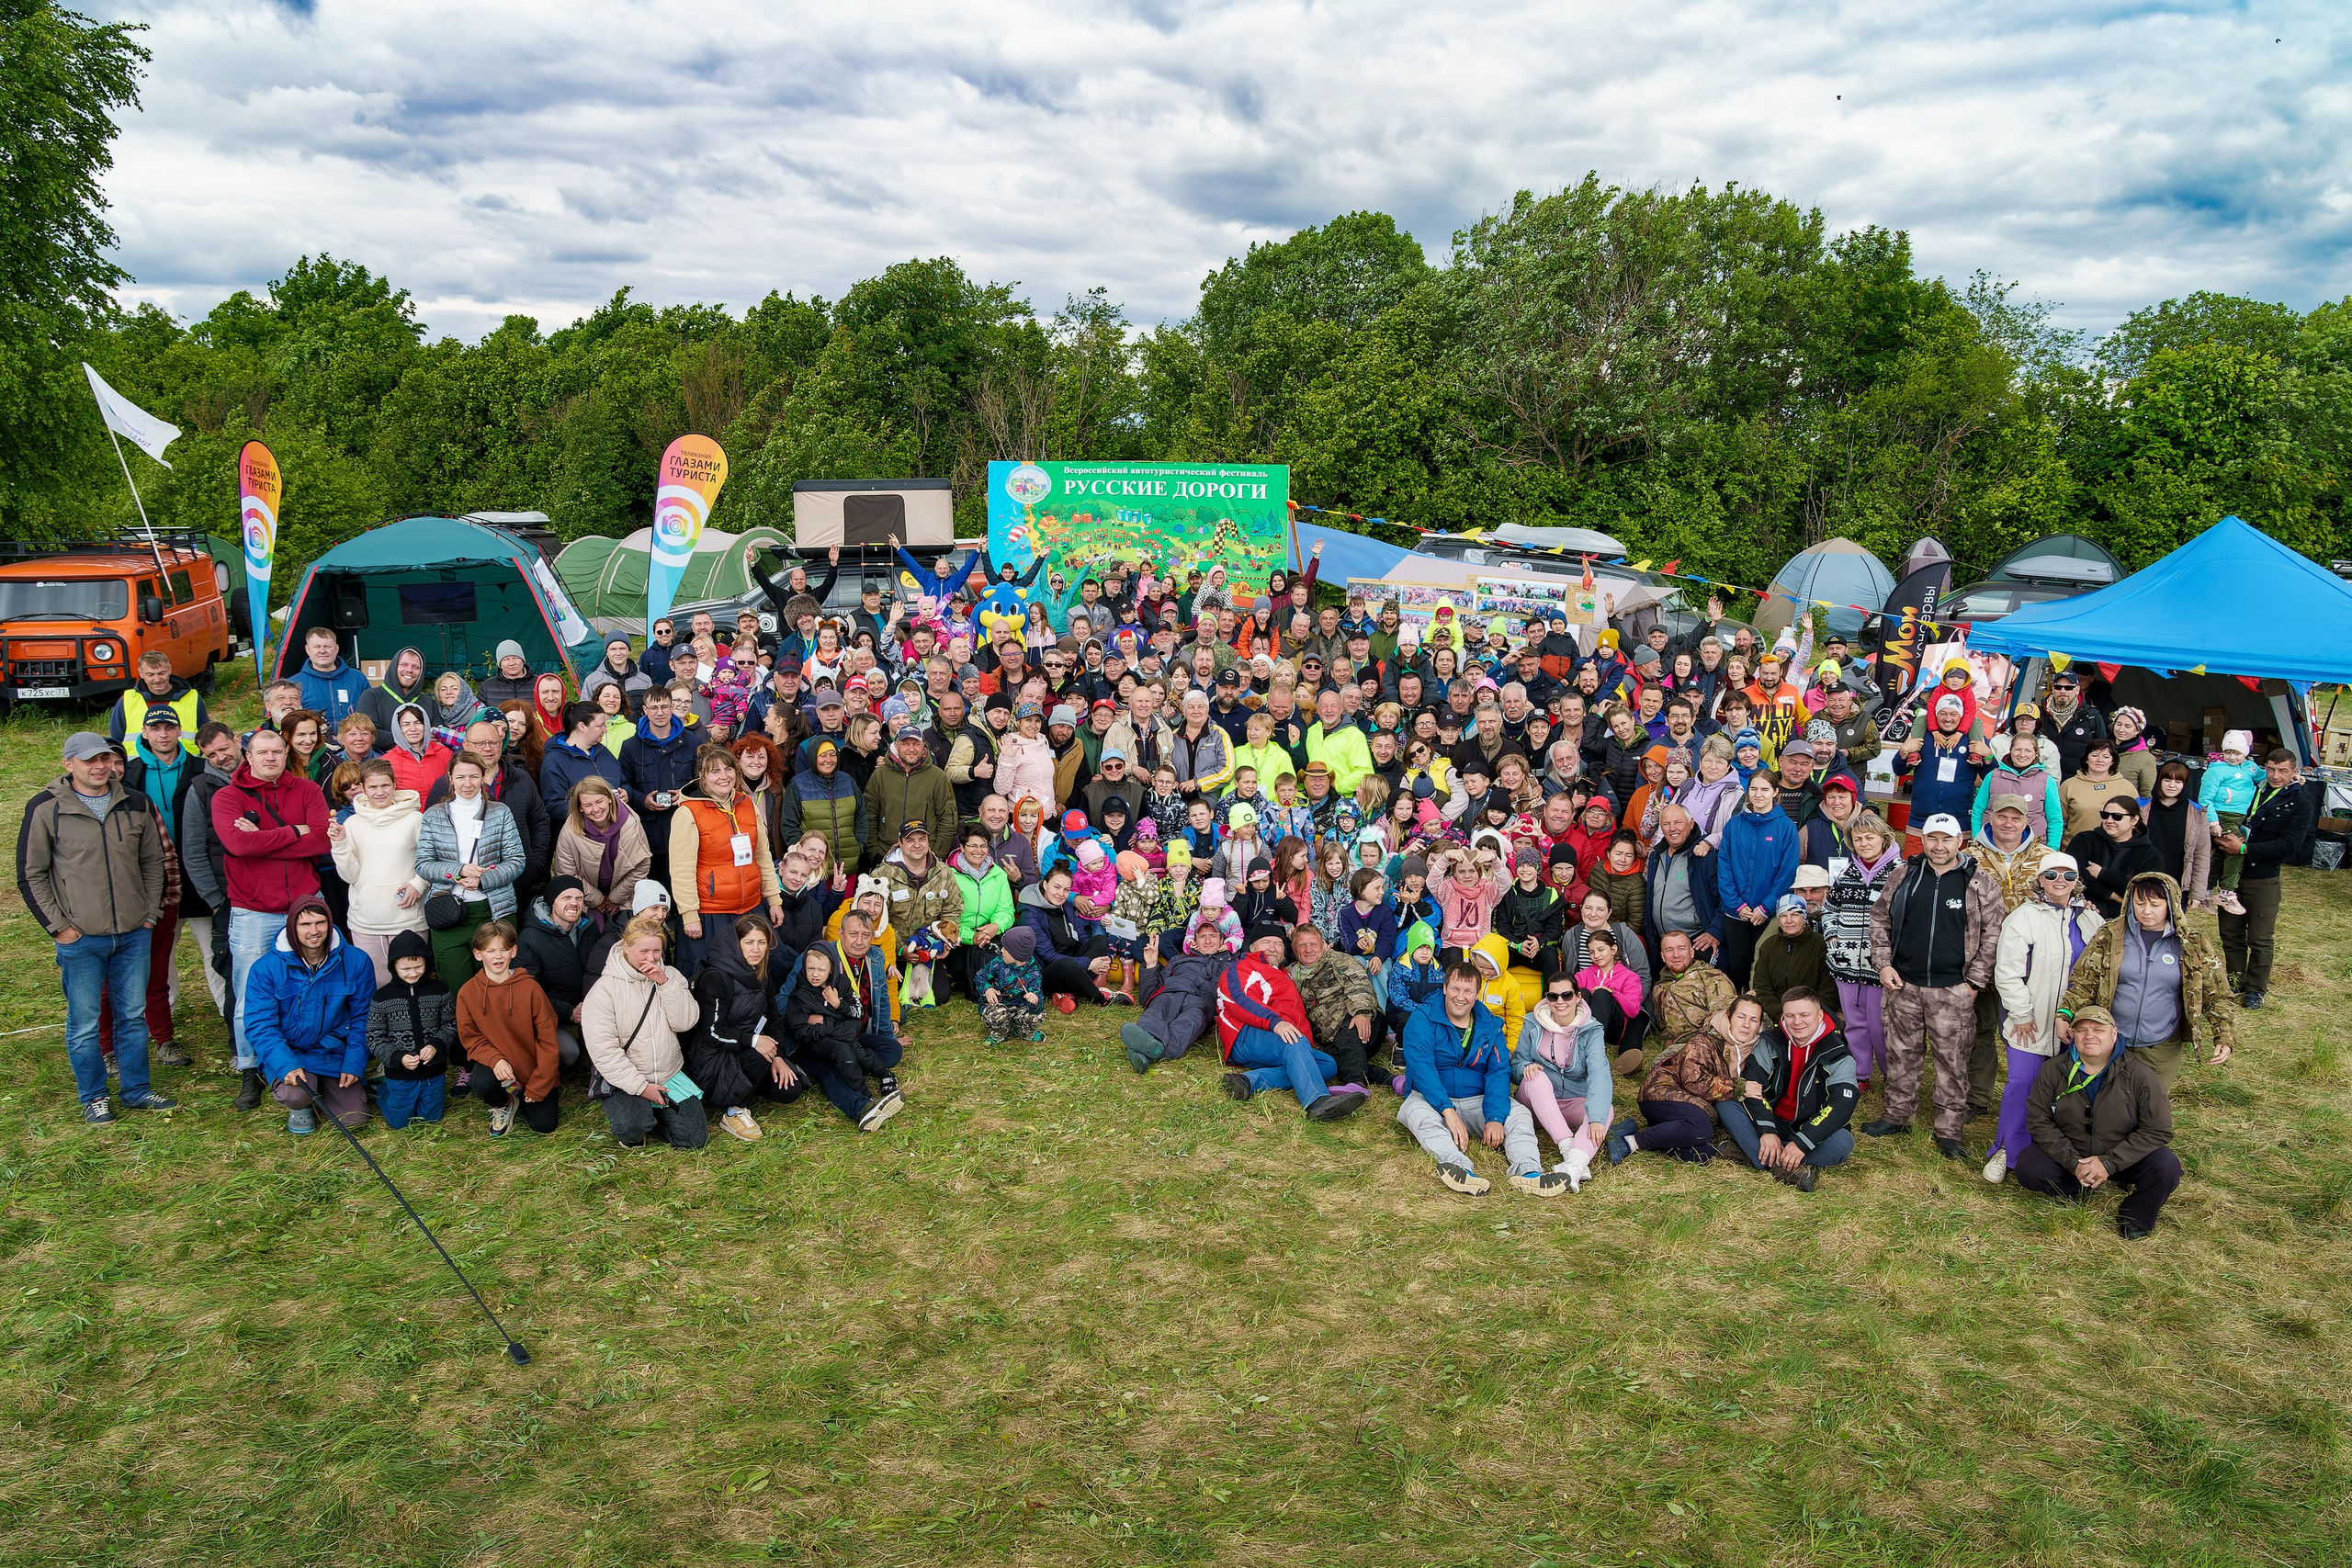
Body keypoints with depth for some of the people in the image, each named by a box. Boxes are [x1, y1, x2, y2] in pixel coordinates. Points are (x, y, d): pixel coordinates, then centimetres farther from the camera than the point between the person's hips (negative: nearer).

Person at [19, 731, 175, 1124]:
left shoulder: (136, 805, 6)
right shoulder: (46, 809, -5)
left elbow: (153, 862, 15)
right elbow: (30, 875, -1)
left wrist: (150, 914, 7)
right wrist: (57, 926, -5)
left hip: (135, 934, 3)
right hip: (80, 940, -3)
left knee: (134, 1016, 11)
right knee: (85, 1024, 5)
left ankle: (137, 1090, 23)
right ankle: (93, 1098, 18)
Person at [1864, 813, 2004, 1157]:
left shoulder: (1980, 882, -2)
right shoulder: (1906, 876, 6)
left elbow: (1992, 934, -1)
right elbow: (1879, 918, 14)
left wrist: (1974, 981, -6)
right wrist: (1884, 964, 4)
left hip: (1954, 990, -3)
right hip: (1904, 986, 3)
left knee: (1953, 1061, 2)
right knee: (1902, 1054, 12)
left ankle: (1949, 1131, 12)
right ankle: (1896, 1115, 27)